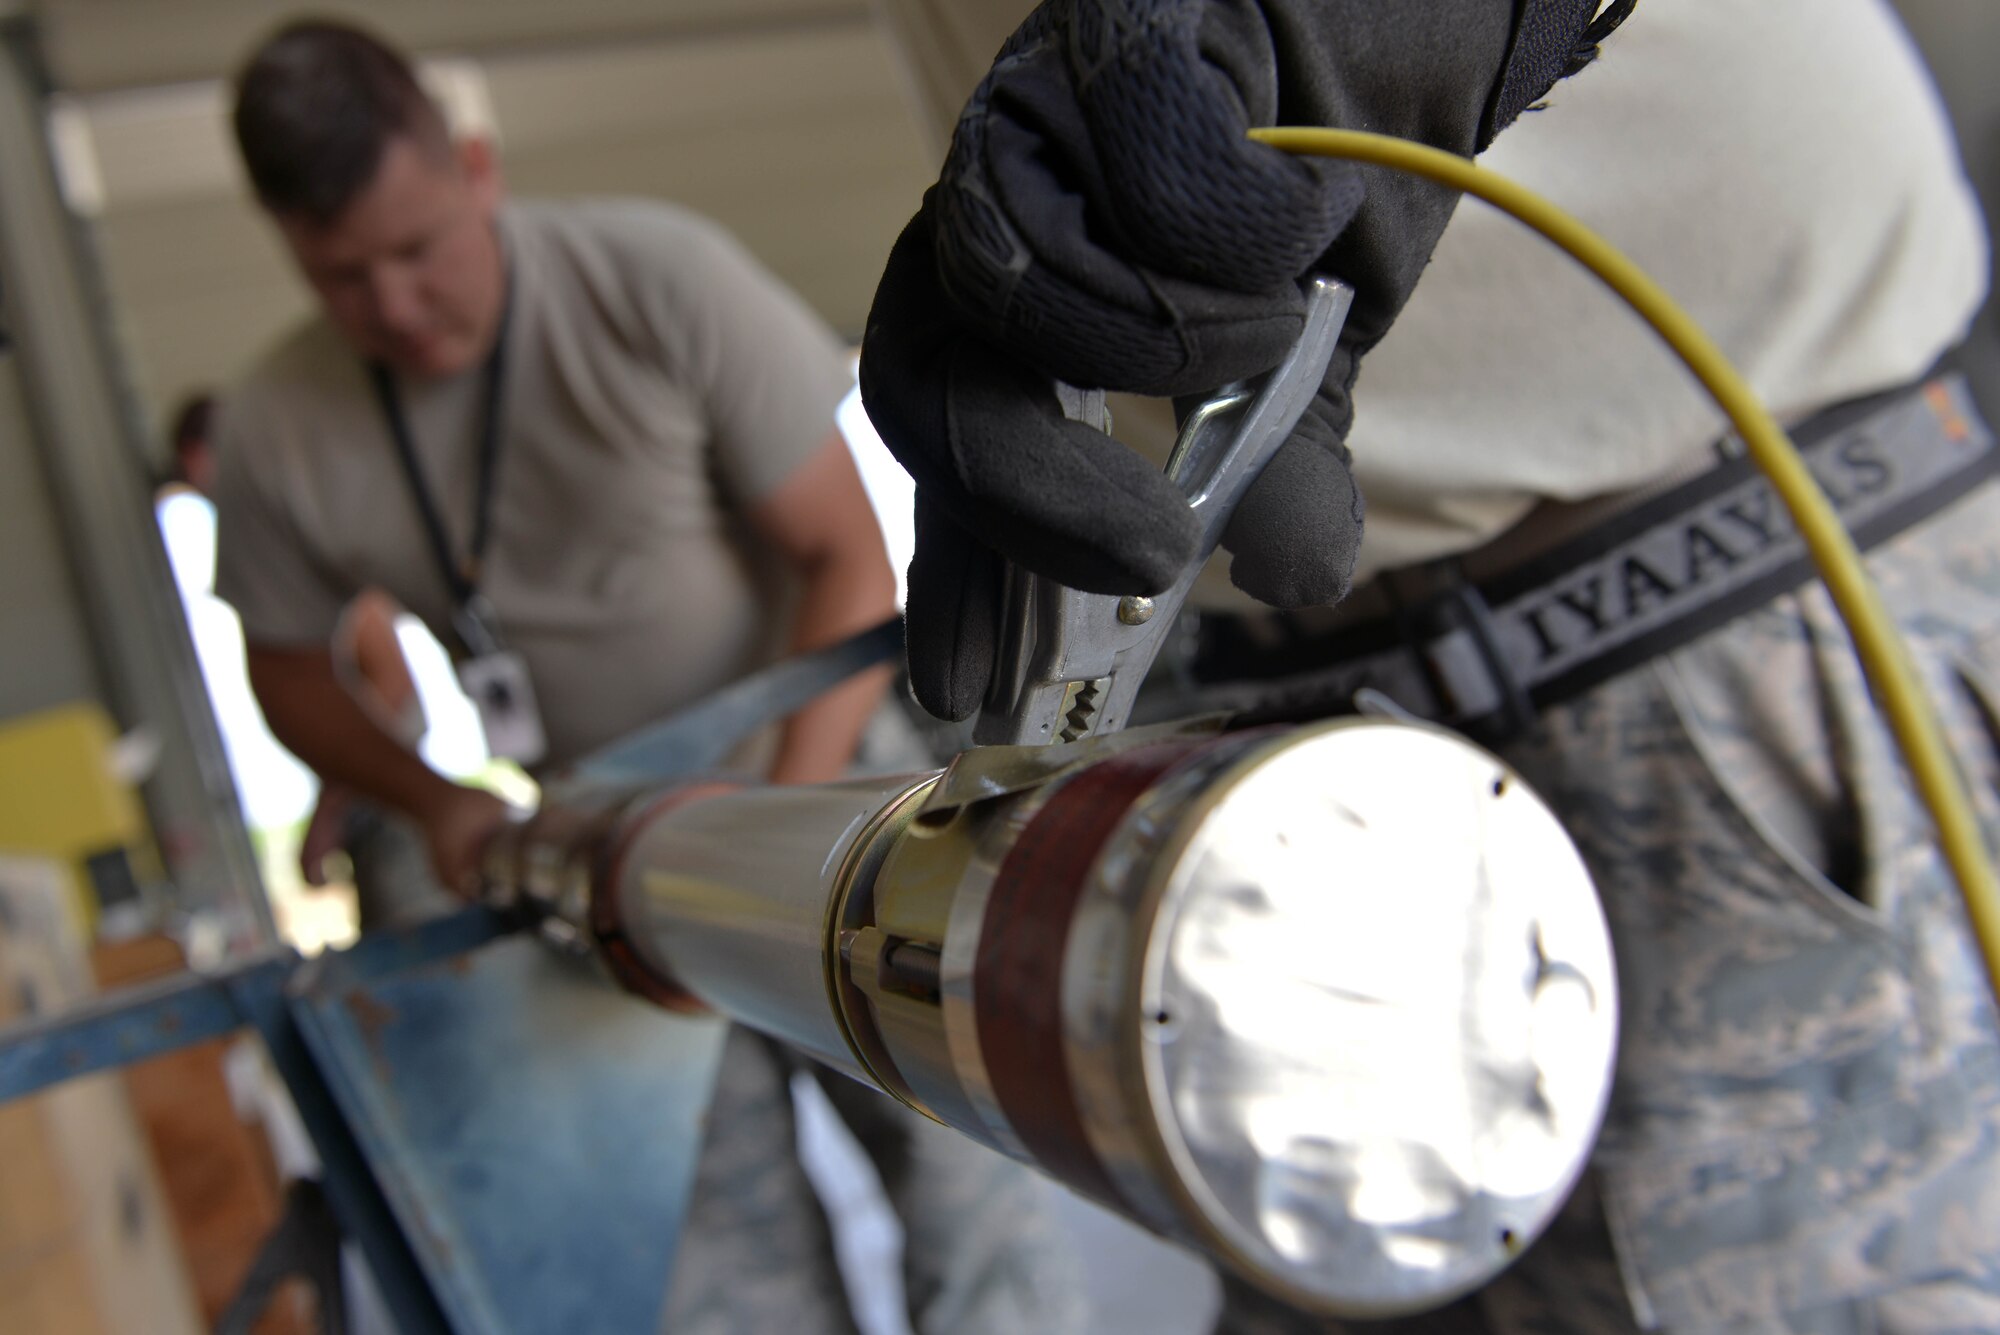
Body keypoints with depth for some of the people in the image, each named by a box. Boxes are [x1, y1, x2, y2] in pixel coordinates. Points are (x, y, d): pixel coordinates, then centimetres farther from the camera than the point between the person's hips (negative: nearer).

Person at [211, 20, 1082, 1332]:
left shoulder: (662, 278, -17)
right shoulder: (280, 428, -7)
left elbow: (854, 557, -15)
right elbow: (291, 669, 9)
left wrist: (787, 816, -26)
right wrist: (436, 800, -9)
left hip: (828, 779, -2)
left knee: (978, 1202, -2)